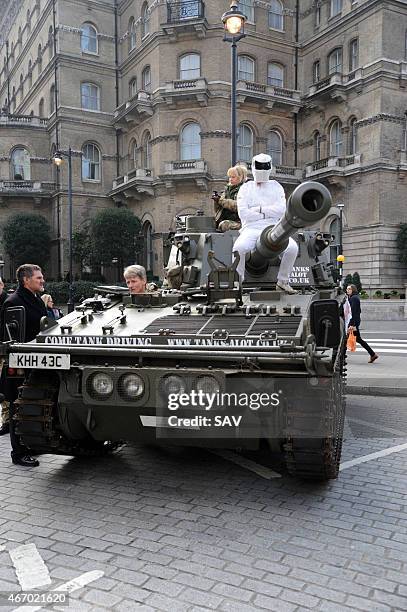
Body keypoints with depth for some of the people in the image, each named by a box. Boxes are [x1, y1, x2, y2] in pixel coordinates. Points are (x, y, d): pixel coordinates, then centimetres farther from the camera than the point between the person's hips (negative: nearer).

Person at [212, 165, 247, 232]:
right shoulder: (227, 189, 21)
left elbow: (239, 206, -16)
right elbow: (218, 210, 22)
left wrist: (221, 200, -15)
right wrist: (216, 200, 0)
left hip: (236, 221, -7)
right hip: (223, 220, 7)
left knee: (223, 225, -34)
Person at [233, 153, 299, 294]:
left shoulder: (276, 187, 18)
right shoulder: (246, 188, 14)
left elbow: (281, 210, 1)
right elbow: (243, 213, -2)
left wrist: (259, 209, -4)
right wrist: (269, 213, 0)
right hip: (251, 229, -1)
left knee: (292, 247, -28)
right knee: (239, 248, -36)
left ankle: (282, 281, -8)